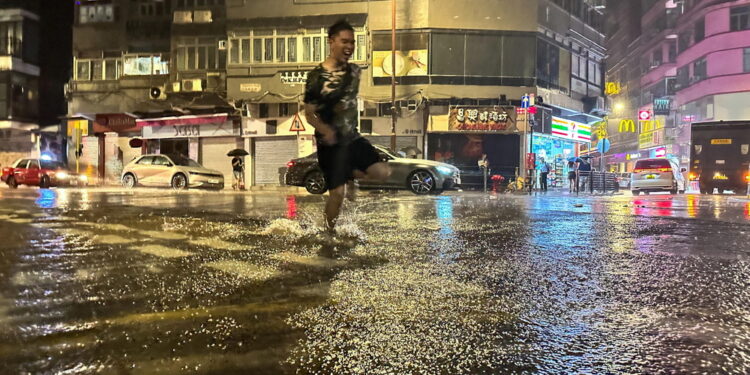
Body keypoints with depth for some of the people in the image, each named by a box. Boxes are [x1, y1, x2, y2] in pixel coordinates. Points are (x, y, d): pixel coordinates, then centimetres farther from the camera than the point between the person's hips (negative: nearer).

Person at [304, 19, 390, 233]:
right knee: (337, 192, -4)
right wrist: (325, 130, -31)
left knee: (383, 172, -5)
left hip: (352, 137, 5)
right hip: (330, 143, -5)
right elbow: (309, 114, -13)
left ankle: (351, 176, 23)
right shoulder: (317, 76, -14)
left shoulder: (354, 71, 3)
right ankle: (329, 233, 20)